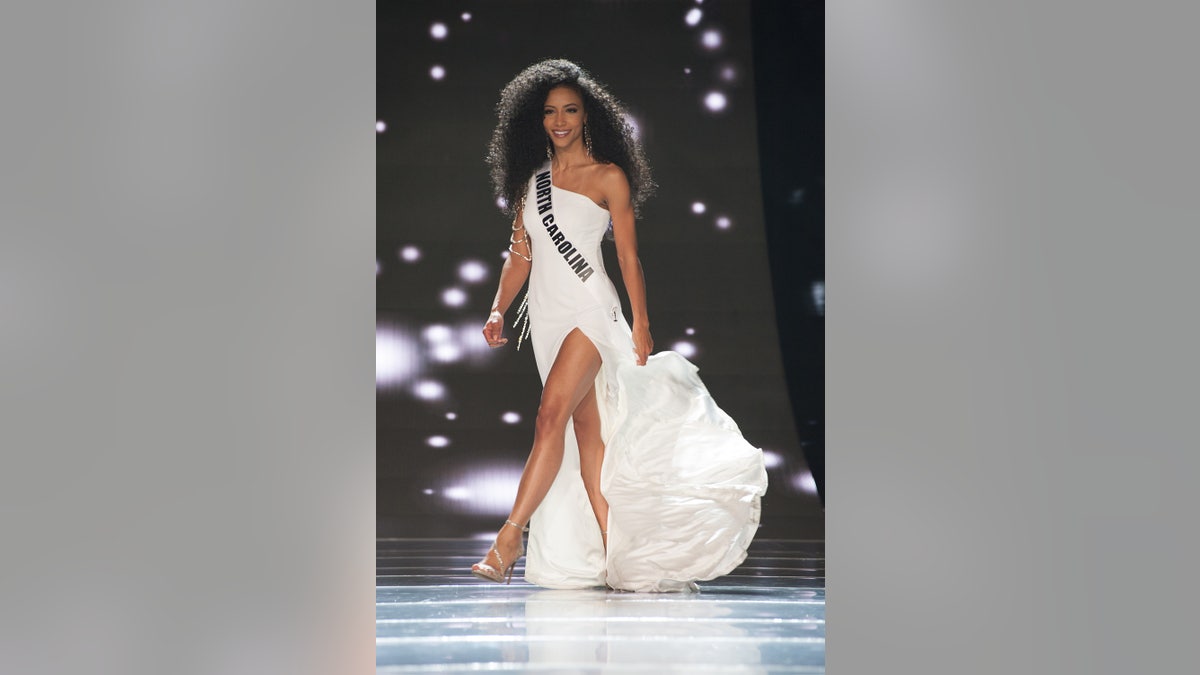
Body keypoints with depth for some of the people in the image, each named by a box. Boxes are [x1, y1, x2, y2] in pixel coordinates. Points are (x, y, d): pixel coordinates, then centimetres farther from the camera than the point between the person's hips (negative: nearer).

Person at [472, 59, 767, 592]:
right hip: (547, 313, 5)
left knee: (552, 416, -20)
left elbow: (628, 257, 0)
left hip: (590, 309, -5)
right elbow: (520, 254, 14)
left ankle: (507, 543, -24)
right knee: (587, 432, 4)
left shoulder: (608, 177, 1)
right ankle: (613, 555, 5)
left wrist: (641, 324, -3)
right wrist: (497, 310, 2)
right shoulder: (531, 178, 14)